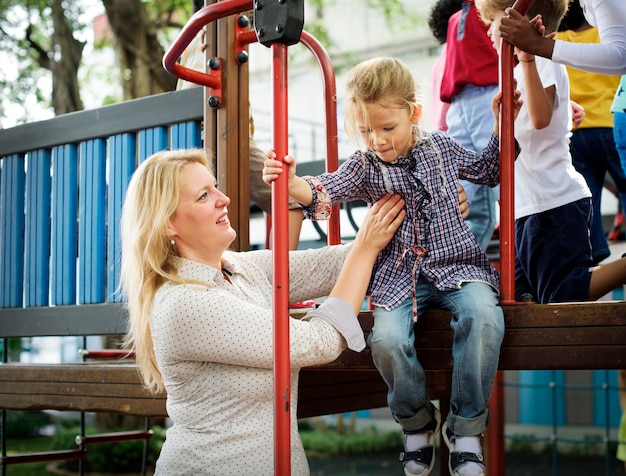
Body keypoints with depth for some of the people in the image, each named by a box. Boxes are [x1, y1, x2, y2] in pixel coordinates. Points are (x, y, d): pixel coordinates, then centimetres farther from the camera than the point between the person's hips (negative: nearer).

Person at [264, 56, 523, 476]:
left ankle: (466, 430, -13)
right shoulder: (365, 166, 3)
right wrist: (293, 183, -37)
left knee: (483, 316, -32)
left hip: (457, 265, 1)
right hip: (399, 276, 0)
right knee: (386, 339, -29)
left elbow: (490, 171, 25)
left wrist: (501, 125, 11)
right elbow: (324, 192, -16)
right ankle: (417, 421, 5)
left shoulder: (442, 148, 9)